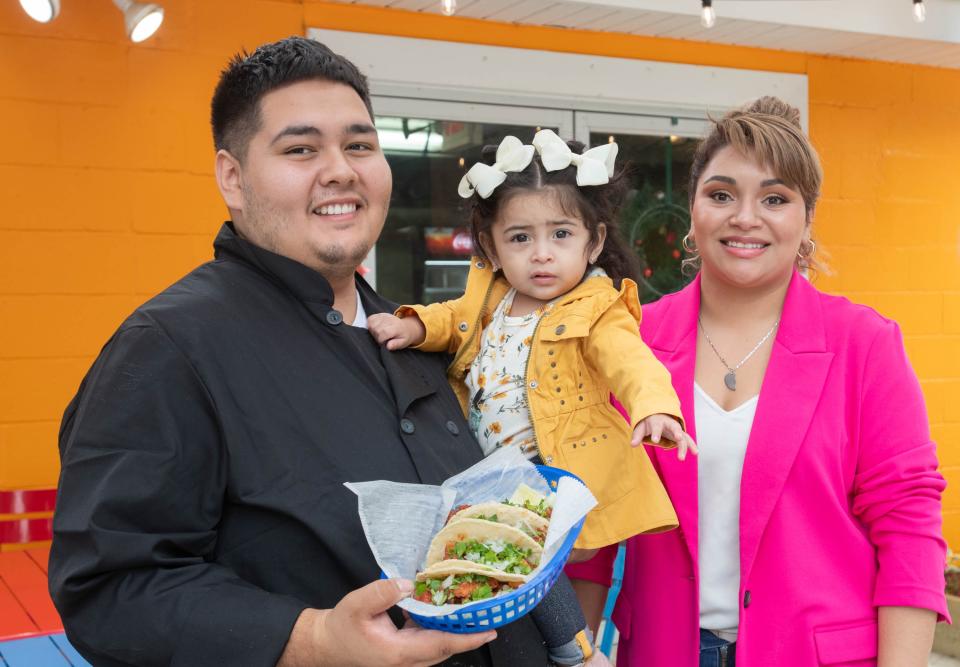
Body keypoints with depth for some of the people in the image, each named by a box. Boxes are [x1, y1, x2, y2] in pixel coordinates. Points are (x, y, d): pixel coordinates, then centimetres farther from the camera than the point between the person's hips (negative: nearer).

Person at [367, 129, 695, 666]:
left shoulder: (595, 311, -11)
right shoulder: (490, 297, 6)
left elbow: (631, 361, -27)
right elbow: (456, 320, 25)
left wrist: (654, 406, -48)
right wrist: (414, 326, 4)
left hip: (564, 473, -7)